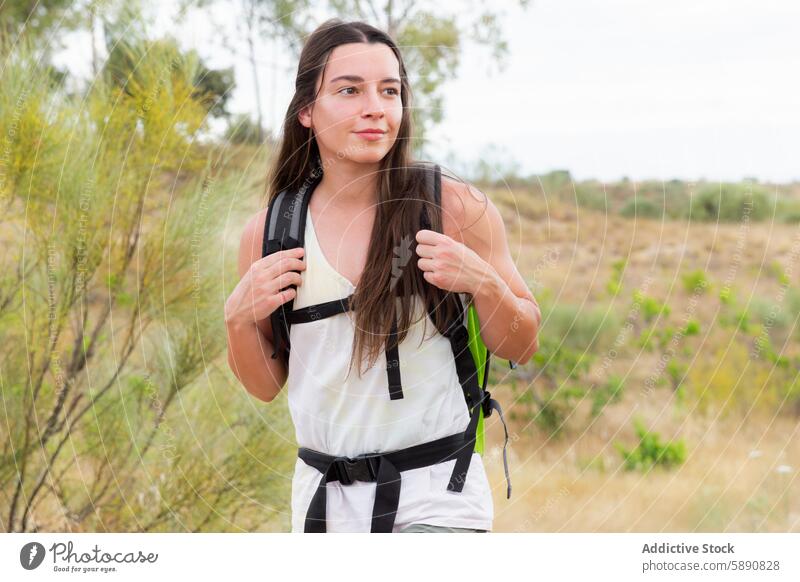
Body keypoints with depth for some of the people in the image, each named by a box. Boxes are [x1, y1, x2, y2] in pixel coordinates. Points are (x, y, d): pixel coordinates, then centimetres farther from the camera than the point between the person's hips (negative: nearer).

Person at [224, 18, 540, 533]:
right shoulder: (270, 231, 0)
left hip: (436, 495, -3)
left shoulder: (455, 208, -7)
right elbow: (266, 386, 9)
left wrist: (483, 281, -16)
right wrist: (240, 318, -9)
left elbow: (522, 347, 1)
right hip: (324, 498, 3)